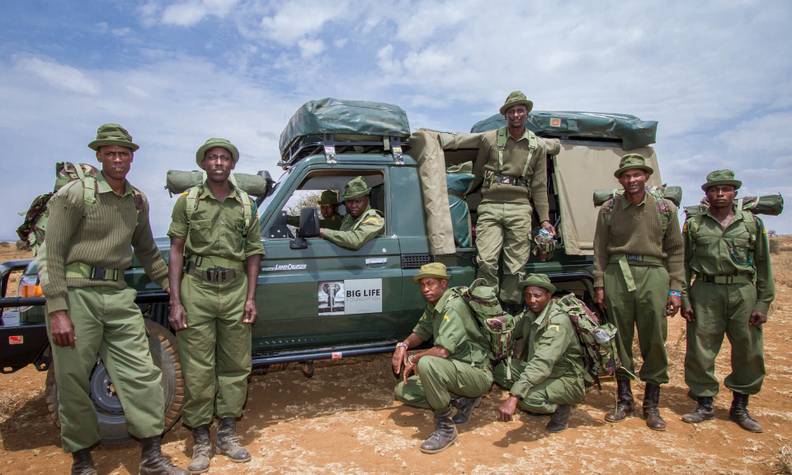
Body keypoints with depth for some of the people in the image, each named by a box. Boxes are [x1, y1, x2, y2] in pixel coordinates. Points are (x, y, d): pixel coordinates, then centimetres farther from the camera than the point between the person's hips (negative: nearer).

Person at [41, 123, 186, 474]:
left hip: (118, 294, 5)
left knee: (141, 373, 1)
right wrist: (57, 310, -15)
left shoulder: (138, 201, 11)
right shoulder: (74, 194, -5)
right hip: (76, 292, -4)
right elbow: (53, 255, -9)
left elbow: (146, 251, 22)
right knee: (73, 382, 6)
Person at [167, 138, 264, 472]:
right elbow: (176, 251, 1)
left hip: (235, 290, 2)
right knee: (197, 369, 4)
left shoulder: (246, 204, 8)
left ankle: (227, 432, 25)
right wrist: (175, 302, -6)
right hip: (197, 289, -2)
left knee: (235, 366, 9)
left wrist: (250, 298, 3)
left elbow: (253, 253, 10)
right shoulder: (188, 201, 3)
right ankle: (201, 439, 18)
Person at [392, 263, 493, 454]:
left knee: (426, 363, -36)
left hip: (477, 373, -10)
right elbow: (421, 332, 18)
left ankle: (445, 427, -19)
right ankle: (462, 400, 7)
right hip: (454, 371, 10)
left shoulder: (453, 306, -22)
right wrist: (403, 345, -4)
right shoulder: (433, 306, 7)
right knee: (402, 392, 2)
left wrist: (413, 359, -15)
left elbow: (443, 351, -31)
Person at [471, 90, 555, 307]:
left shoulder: (538, 146, 14)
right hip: (490, 206, -1)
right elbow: (477, 173, 13)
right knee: (486, 261, -12)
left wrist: (544, 219, 8)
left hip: (520, 208, 1)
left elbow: (539, 186, 13)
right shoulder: (489, 139, 9)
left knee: (516, 265, 0)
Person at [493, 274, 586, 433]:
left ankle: (560, 408, -2)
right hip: (543, 373, 8)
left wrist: (514, 397, -45)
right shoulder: (530, 314, -1)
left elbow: (542, 364, -38)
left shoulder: (558, 321, -28)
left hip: (568, 380, -8)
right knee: (499, 368, -7)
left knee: (528, 398, -33)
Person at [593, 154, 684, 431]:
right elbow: (600, 250, 7)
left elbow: (675, 251, 7)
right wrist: (599, 285, 1)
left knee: (654, 342, 2)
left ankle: (652, 405, 18)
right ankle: (624, 400, 21)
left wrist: (675, 290, 1)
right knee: (619, 340, 7)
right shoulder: (609, 209, 7)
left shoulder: (665, 209, 6)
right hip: (617, 274, 1)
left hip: (653, 275, 0)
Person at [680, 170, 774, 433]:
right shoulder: (694, 224, 6)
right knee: (700, 351, 2)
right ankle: (704, 404, 18)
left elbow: (763, 265, 7)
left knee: (749, 353, 7)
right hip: (705, 293, -1)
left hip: (743, 293, 1)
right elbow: (683, 264, 6)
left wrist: (763, 303, 0)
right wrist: (683, 299, -1)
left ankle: (740, 407, 25)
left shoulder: (752, 223, 9)